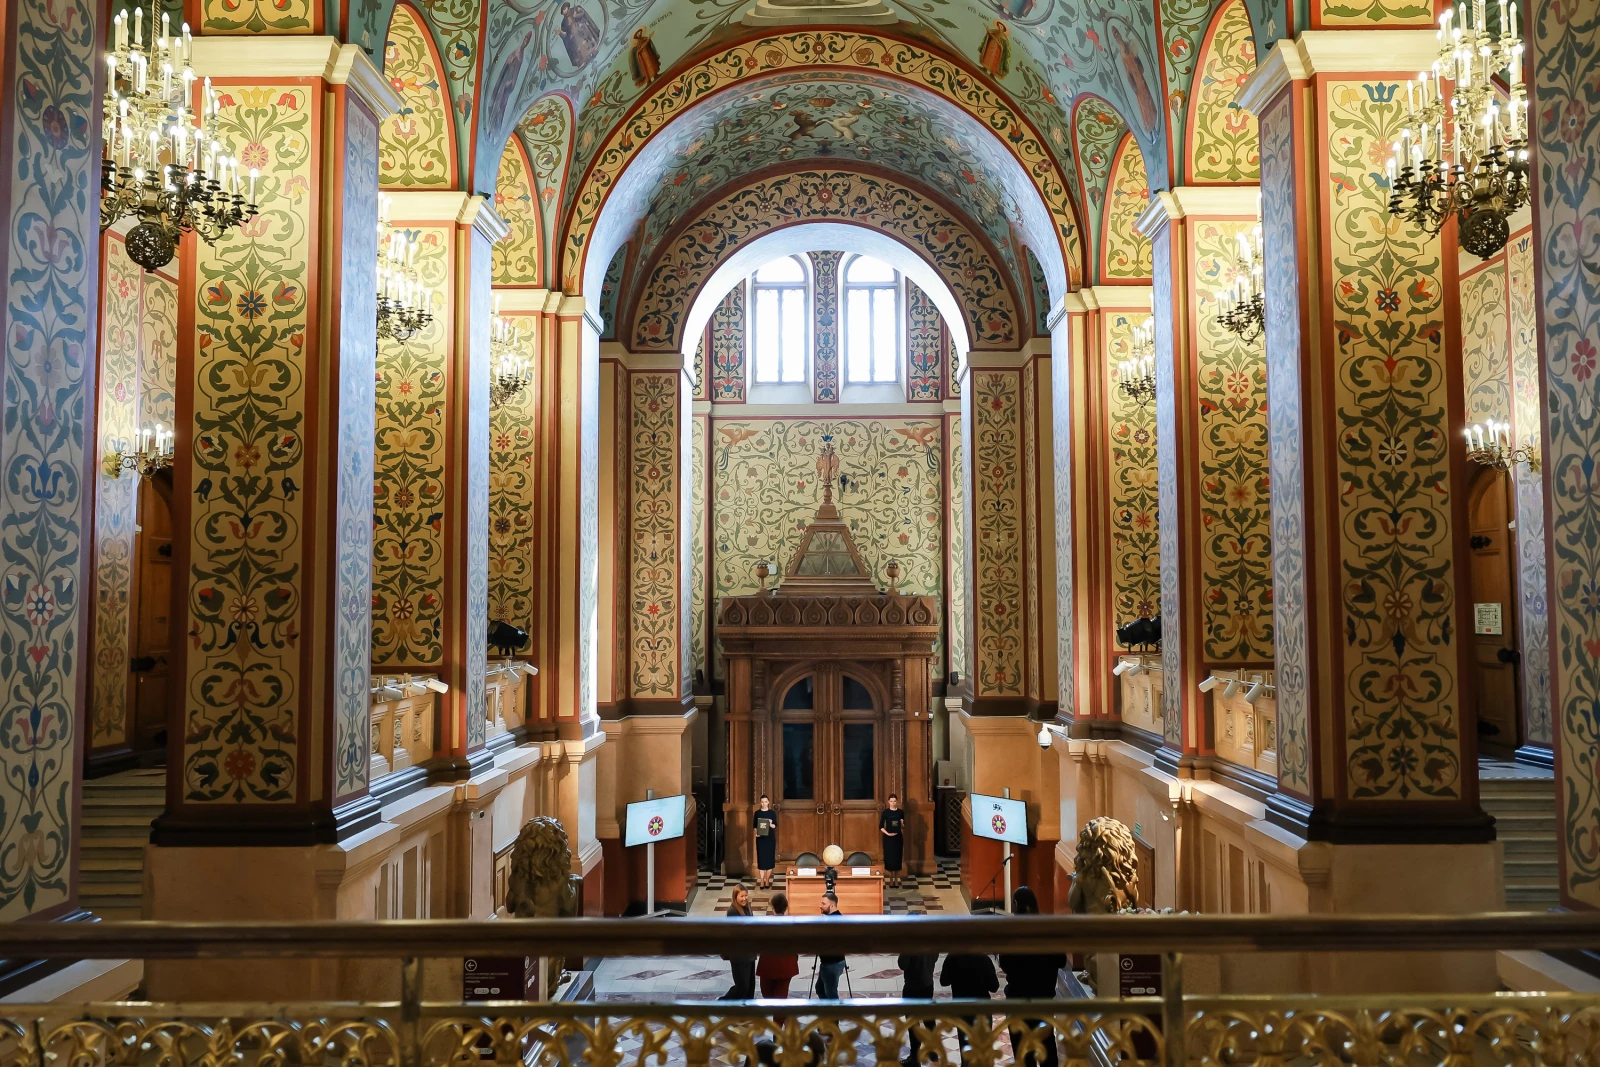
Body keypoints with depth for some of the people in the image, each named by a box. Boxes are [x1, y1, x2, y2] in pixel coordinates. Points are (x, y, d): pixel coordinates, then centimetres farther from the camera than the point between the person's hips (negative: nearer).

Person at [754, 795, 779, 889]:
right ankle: (761, 881, 2)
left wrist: (771, 825, -19)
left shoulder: (772, 813, 2)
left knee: (769, 858, 1)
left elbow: (776, 825, 2)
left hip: (770, 838, 0)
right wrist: (756, 833, -14)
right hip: (760, 838, 0)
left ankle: (767, 880, 11)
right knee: (761, 859, -2)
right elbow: (755, 826, 4)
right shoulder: (757, 813, 2)